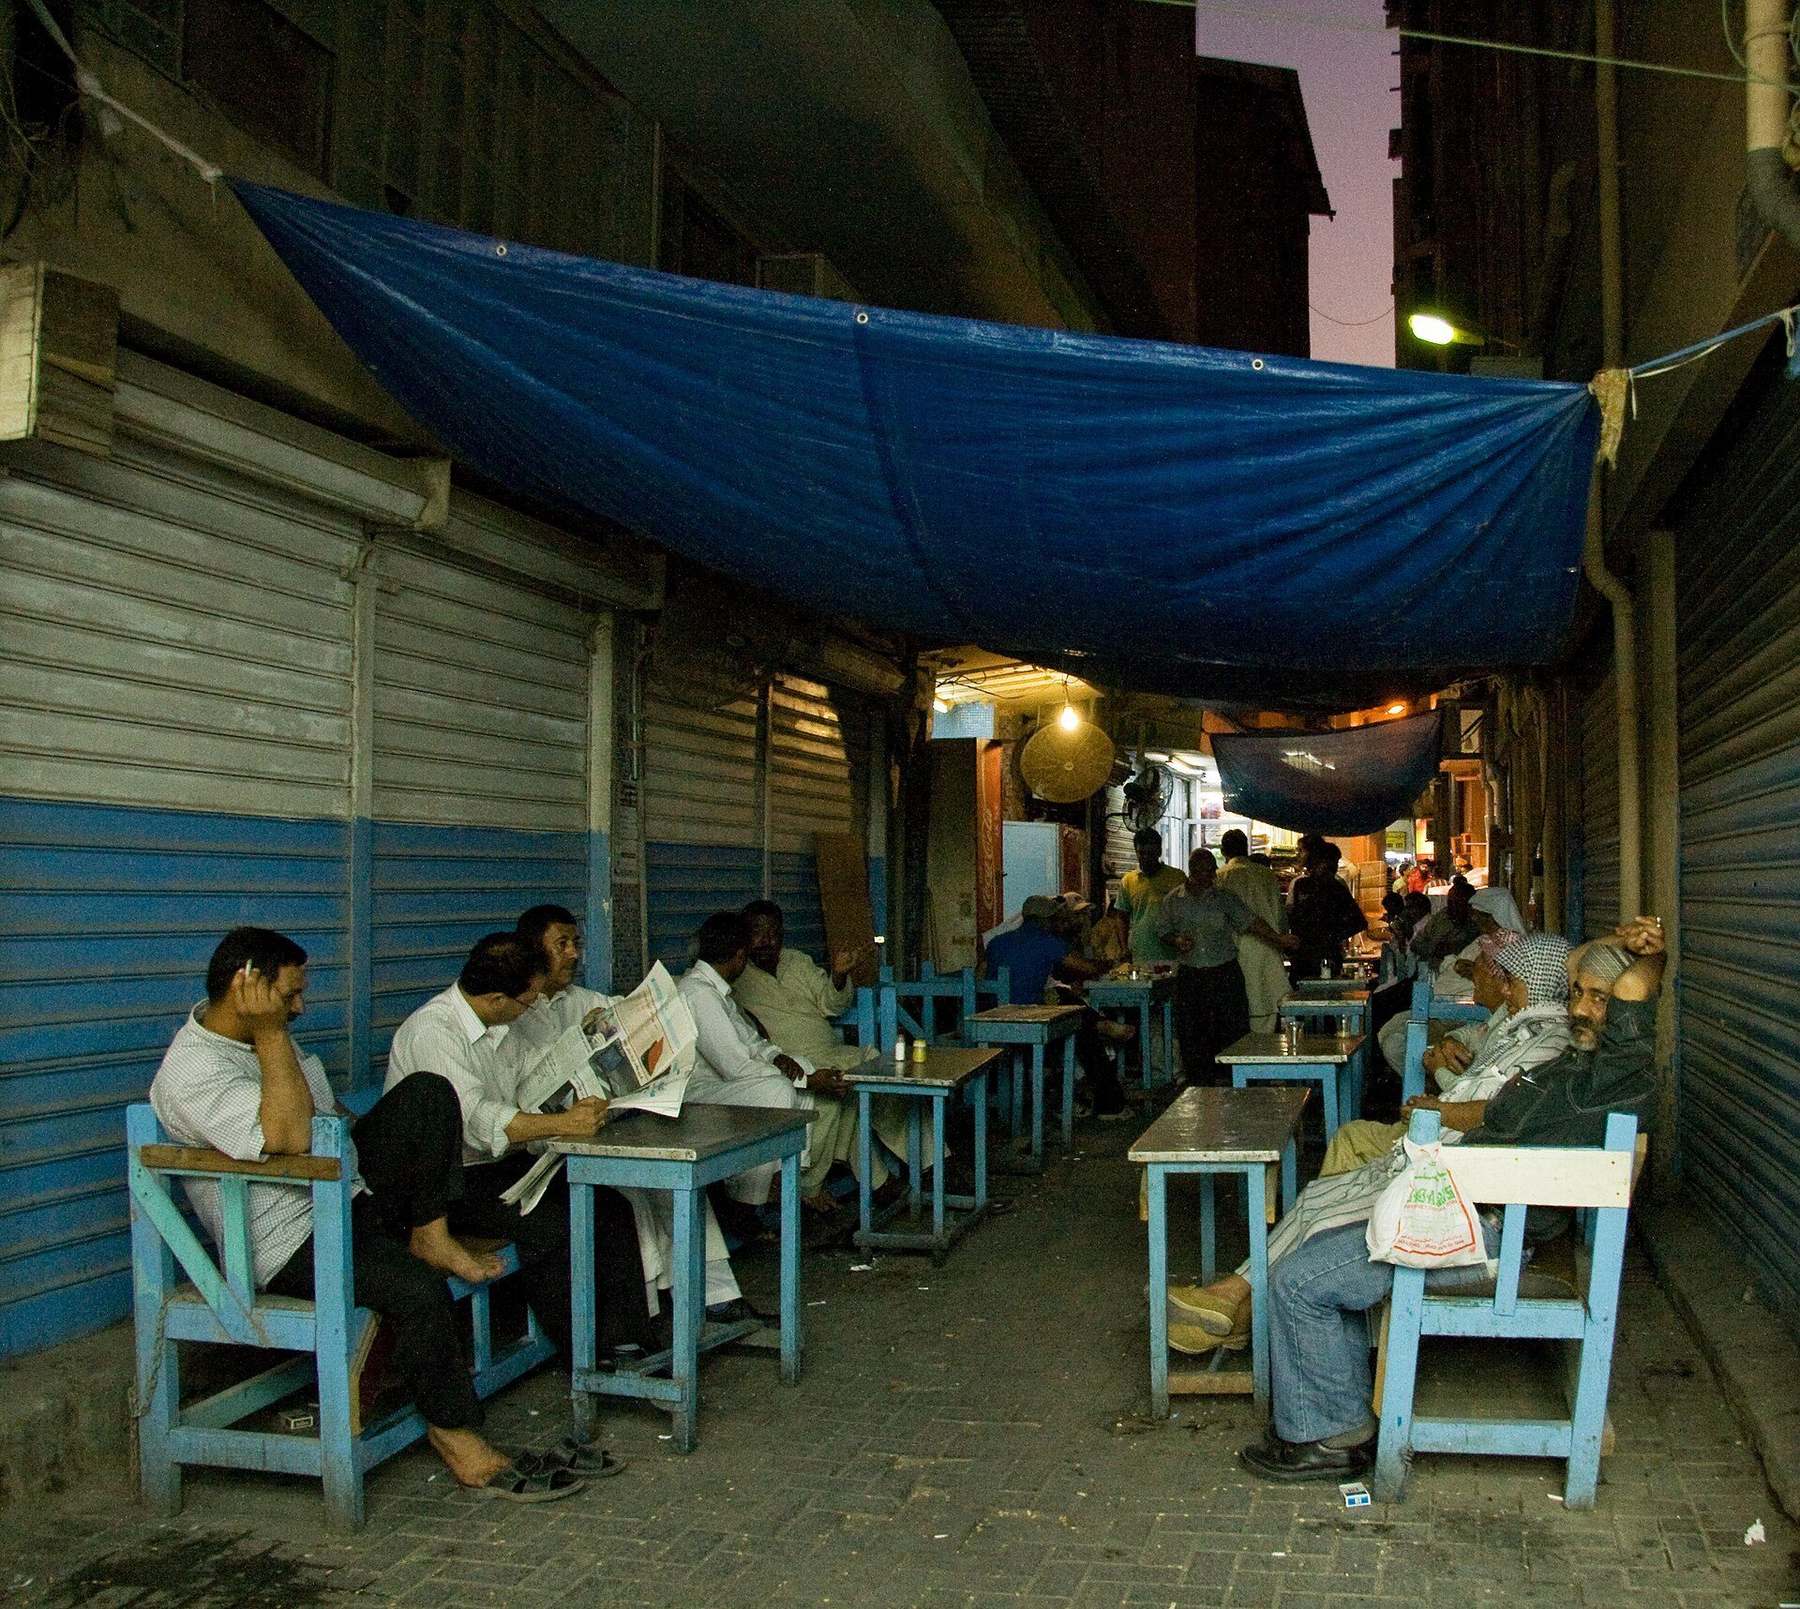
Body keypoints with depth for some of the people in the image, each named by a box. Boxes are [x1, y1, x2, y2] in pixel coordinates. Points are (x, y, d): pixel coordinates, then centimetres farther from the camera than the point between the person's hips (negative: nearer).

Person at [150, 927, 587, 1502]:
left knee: (429, 1092, -9)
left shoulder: (255, 1037, 11)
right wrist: (271, 1034, -27)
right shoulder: (190, 1074, -20)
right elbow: (290, 1137, -32)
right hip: (294, 1242, -9)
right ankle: (456, 1437, -16)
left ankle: (430, 1237, -9)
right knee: (417, 1289, -31)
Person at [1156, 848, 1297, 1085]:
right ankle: (1198, 1086, 14)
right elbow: (1162, 930, 11)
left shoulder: (1225, 899, 2)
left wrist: (1278, 939, -16)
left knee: (1234, 1029, -2)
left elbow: (1250, 921, -4)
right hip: (1190, 975, 1)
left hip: (1225, 974, -1)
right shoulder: (1174, 901, 5)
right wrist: (1176, 941, -10)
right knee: (1190, 1033, 4)